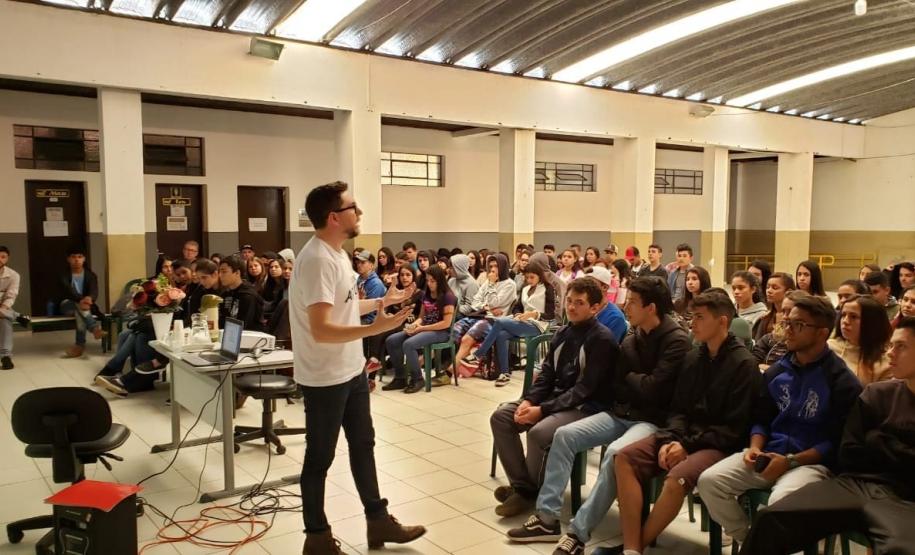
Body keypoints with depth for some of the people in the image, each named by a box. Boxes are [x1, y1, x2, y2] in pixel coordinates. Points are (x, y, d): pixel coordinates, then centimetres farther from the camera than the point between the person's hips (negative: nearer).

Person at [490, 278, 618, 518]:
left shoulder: (602, 339, -14)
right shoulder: (562, 333, 9)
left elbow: (585, 389, -19)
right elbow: (546, 374, 10)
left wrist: (542, 410, -23)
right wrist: (528, 401, -10)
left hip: (586, 407, -8)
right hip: (555, 398, 8)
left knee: (538, 432, -31)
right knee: (501, 417, -7)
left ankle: (531, 492, -6)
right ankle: (521, 485, -5)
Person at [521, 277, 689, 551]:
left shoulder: (676, 341, -13)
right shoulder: (631, 339, 9)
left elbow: (652, 390, -19)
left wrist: (629, 377, -2)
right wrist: (636, 383, -7)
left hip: (653, 420, -7)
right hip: (621, 412, 7)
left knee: (616, 452, -36)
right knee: (564, 435, -10)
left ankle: (579, 531, -27)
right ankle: (547, 517, -7)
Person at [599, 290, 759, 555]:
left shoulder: (744, 364, -8)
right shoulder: (693, 358, 12)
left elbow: (734, 427, -12)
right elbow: (678, 409, 12)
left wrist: (689, 446, -16)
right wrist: (671, 439, -9)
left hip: (719, 444, -6)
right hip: (684, 436, 6)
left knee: (677, 477, -34)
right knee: (624, 458, -16)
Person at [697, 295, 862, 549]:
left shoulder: (842, 381, -6)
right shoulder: (776, 371, 11)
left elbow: (838, 441, -9)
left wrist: (791, 461, -17)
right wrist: (755, 448, -5)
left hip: (814, 461, -5)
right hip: (770, 454, 5)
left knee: (781, 500, -37)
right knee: (709, 481, -15)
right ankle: (747, 539, 4)